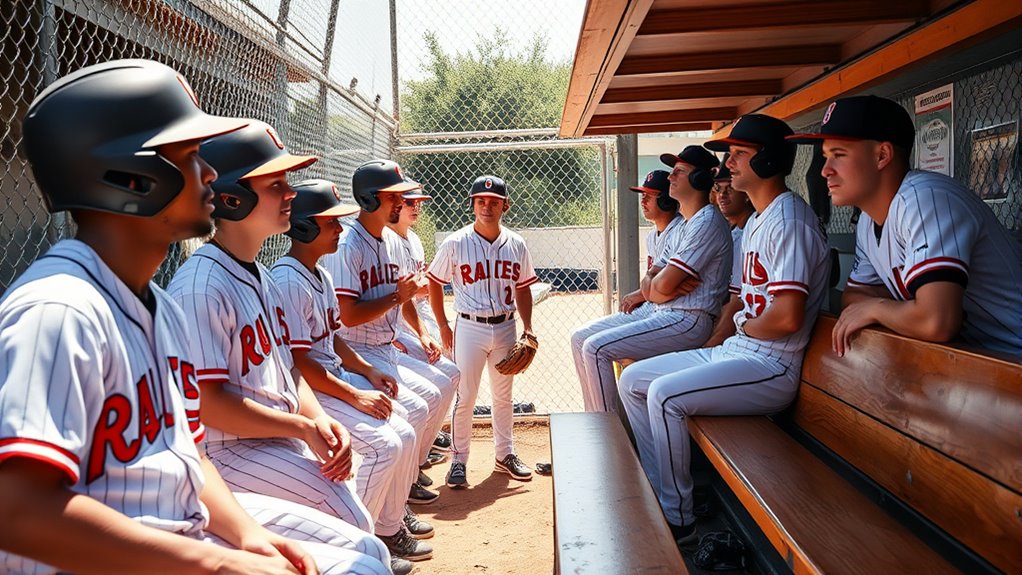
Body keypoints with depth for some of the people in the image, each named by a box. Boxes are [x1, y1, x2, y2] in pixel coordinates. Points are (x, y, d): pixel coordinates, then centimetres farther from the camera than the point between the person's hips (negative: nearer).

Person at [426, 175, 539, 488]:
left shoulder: (516, 244, 2)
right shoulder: (455, 243, -7)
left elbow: (523, 287, 11)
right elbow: (434, 283, 1)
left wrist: (528, 329, 5)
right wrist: (443, 326, -2)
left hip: (505, 326, 4)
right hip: (469, 327, -3)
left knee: (503, 395, 15)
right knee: (465, 397, -1)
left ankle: (505, 454, 29)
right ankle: (458, 459, 13)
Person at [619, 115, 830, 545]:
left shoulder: (788, 221, -17)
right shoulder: (756, 221, 17)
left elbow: (788, 317, -27)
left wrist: (744, 325, -7)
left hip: (771, 368, -11)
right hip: (734, 353, 11)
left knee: (665, 394, -28)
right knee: (633, 380, 7)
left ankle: (678, 520, -11)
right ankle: (659, 495, 12)